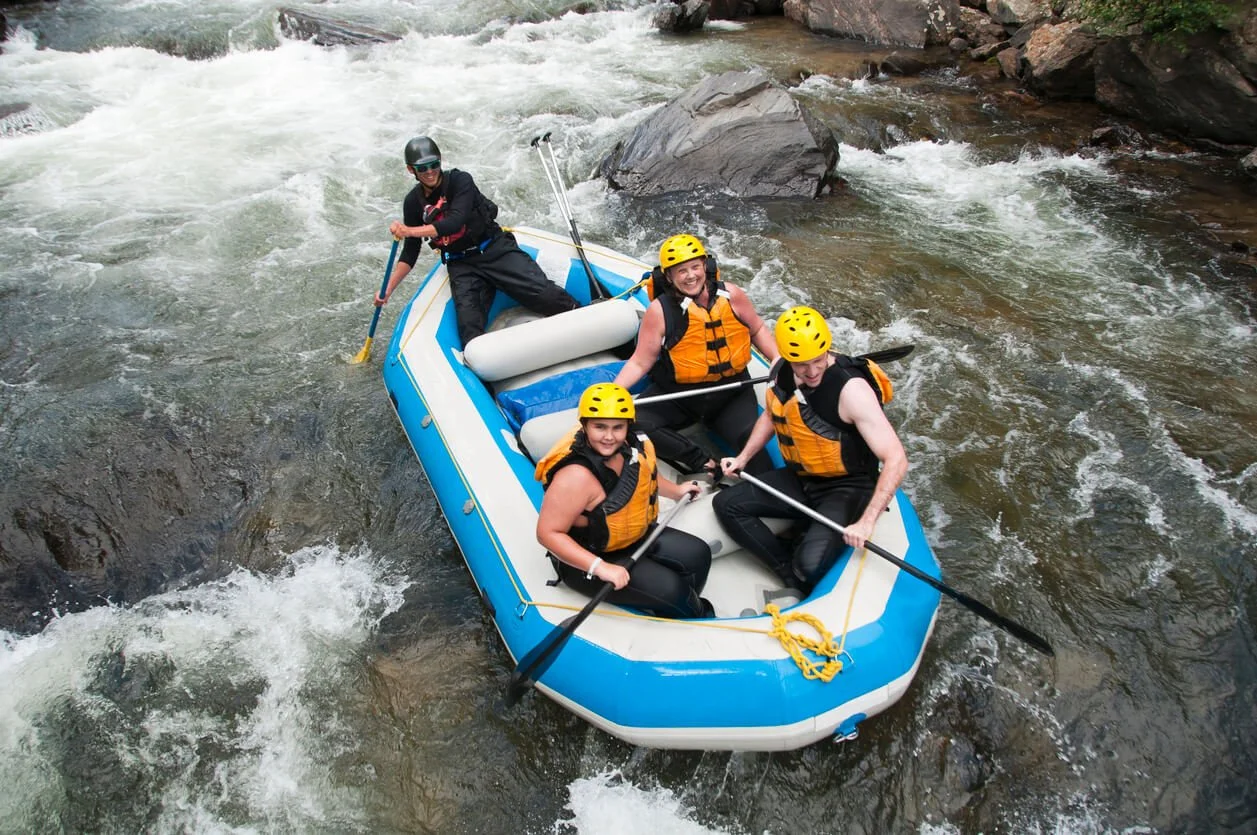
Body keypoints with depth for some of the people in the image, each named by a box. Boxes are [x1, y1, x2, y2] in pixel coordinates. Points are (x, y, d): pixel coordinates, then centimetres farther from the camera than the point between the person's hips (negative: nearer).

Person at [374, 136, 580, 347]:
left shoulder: (459, 180, -9)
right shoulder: (413, 202, 4)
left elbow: (455, 222, -25)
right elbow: (410, 253, 10)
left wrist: (409, 231, -30)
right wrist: (388, 289, 1)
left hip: (496, 251, -3)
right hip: (461, 266, 3)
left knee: (542, 292, -20)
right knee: (469, 326, -22)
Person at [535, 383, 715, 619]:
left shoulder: (629, 446, -9)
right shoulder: (576, 476, -34)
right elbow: (548, 533, -31)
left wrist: (676, 491, 24)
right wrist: (599, 567, -35)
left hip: (637, 537, 8)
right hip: (586, 559, -8)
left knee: (697, 555, 6)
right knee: (669, 588, -17)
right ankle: (700, 620, 16)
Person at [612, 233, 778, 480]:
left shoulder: (730, 295, -6)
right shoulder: (660, 311, -12)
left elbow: (757, 330, 11)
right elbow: (640, 362, -8)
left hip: (731, 394, 1)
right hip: (676, 398, 0)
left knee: (749, 438, -27)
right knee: (633, 424, -25)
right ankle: (703, 463, -21)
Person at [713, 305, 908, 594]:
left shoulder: (852, 389, -27)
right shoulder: (781, 371, -7)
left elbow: (896, 460, -29)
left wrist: (866, 521, -34)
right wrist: (743, 457, 6)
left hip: (846, 488, -7)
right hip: (799, 479, 7)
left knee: (811, 564, -29)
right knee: (726, 504, -6)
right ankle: (792, 574, -5)